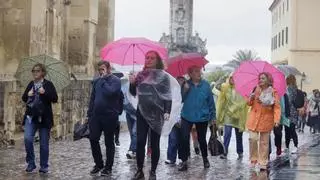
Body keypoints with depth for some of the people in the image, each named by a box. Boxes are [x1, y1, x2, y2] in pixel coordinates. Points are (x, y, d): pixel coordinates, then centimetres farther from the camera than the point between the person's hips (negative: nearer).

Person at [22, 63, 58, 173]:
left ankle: (44, 166, 17)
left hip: (44, 118, -3)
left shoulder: (48, 84, -2)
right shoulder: (31, 84, 11)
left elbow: (55, 99, -8)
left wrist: (45, 93, -22)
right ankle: (31, 163, 4)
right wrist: (27, 95, -4)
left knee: (44, 143, 5)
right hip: (31, 116, 3)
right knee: (27, 139, -12)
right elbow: (24, 98, 18)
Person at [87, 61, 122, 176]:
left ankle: (108, 167, 15)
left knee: (109, 142, 4)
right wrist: (89, 114, 12)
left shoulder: (115, 80, -7)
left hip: (109, 116, -5)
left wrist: (104, 79, -15)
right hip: (96, 115, 6)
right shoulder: (96, 81, 12)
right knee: (93, 139, 3)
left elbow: (110, 92, -25)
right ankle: (98, 164, 19)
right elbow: (92, 98, 16)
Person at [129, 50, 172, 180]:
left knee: (155, 143, 4)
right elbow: (134, 93, 14)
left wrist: (167, 112, -17)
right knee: (140, 141, 0)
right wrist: (132, 84, -6)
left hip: (157, 113, -3)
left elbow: (168, 96, -5)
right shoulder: (141, 75, 8)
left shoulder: (163, 76, -2)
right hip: (142, 112, 3)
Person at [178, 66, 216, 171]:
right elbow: (181, 100, -4)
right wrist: (185, 90, -20)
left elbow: (211, 101, 1)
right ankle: (184, 161, 1)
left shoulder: (205, 85, -4)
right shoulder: (186, 84, -3)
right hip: (187, 117, 0)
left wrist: (213, 116, 3)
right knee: (184, 139, -9)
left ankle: (205, 158, 33)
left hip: (202, 117, 0)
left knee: (202, 139, 11)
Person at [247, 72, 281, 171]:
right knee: (252, 139, -10)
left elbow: (277, 107, -8)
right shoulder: (255, 90, 6)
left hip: (266, 120, -2)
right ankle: (253, 159, 6)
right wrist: (251, 98, -11)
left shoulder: (273, 92, -3)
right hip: (254, 118, 2)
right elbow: (249, 103, 12)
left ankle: (263, 162, 14)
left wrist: (276, 120, -18)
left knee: (264, 142, 5)